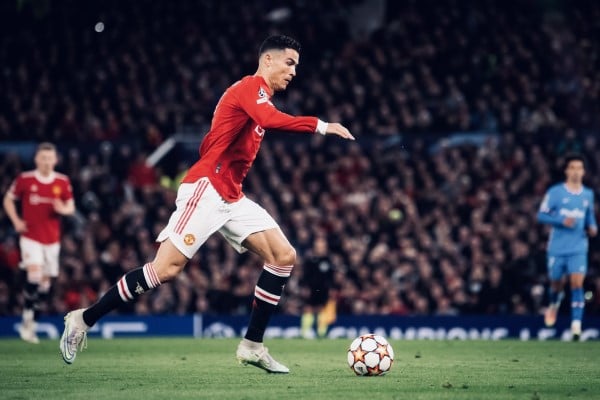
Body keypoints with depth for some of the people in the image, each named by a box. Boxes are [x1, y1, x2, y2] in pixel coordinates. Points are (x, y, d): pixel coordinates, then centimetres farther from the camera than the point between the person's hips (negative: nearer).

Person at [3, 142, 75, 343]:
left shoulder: (63, 182, 1)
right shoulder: (25, 179, -6)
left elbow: (71, 207, 10)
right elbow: (8, 200, 6)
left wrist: (63, 209, -14)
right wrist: (16, 221, -7)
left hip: (52, 239, 4)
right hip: (31, 237, -3)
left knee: (46, 284, 6)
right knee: (34, 275, -21)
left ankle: (31, 324, 20)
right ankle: (27, 321, -9)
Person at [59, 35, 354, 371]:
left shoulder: (257, 96, 21)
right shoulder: (251, 86, -7)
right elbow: (270, 120, -29)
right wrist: (321, 126, -27)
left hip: (232, 198, 10)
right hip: (206, 189, -10)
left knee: (284, 256, -2)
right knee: (167, 268, -14)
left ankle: (253, 345, 1)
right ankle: (84, 319, -2)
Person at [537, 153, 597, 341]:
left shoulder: (588, 195, 6)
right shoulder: (555, 192, -5)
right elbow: (542, 215, -5)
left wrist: (592, 227, 1)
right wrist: (562, 221, -19)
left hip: (578, 248, 1)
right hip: (557, 247, -1)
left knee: (577, 283, -15)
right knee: (557, 283, 12)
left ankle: (576, 323, -17)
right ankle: (554, 305, 46)